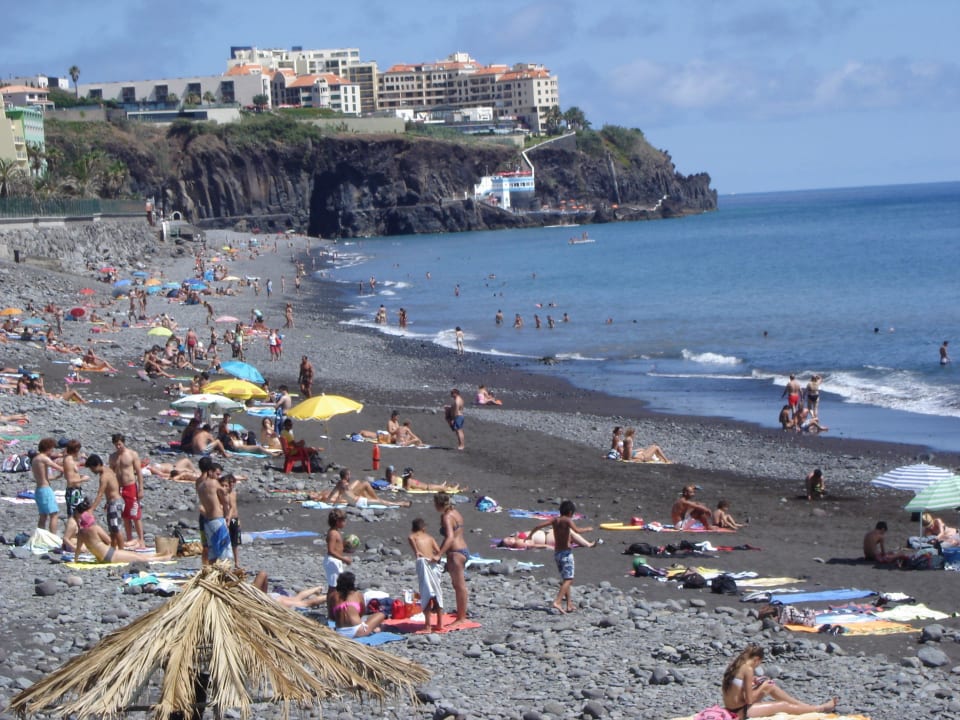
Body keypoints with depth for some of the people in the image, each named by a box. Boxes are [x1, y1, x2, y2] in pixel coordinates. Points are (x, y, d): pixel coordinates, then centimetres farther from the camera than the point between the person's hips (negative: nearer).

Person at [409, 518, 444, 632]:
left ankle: (427, 623, -13)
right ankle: (440, 623, 16)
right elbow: (438, 551, 9)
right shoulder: (430, 537, 24)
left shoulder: (412, 536, 16)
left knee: (426, 593, -7)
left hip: (423, 562, -4)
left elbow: (410, 538, -10)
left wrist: (416, 552, -8)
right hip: (433, 563, 4)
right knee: (437, 593, 12)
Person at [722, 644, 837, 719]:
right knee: (784, 705, 6)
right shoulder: (748, 669, -19)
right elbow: (749, 700, -18)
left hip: (732, 708, 8)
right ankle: (821, 709, 22)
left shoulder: (735, 665, 6)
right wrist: (762, 687, -4)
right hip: (742, 712, -8)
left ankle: (803, 705, 30)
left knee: (771, 687, 19)